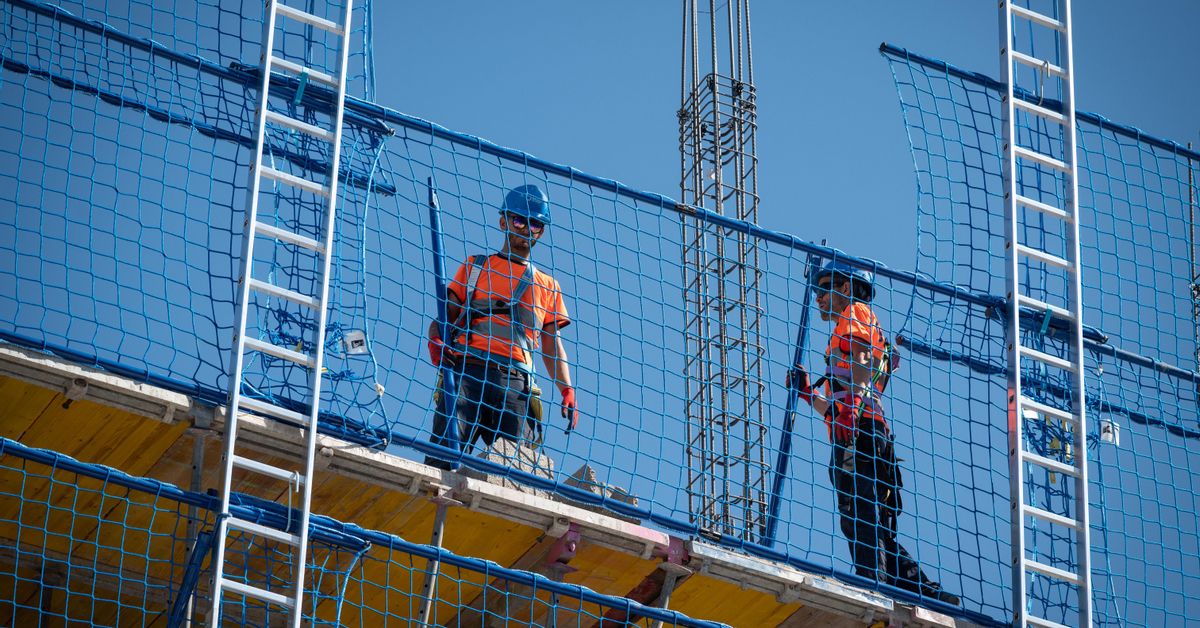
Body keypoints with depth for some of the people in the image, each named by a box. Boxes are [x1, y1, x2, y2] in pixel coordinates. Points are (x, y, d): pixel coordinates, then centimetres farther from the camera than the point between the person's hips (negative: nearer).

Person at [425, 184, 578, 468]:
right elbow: (446, 315, 17)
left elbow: (553, 345, 22)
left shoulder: (548, 286, 28)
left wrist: (567, 390, 6)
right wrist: (436, 341, -6)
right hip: (466, 369, -1)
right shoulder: (475, 266, 25)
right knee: (446, 450, -22)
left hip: (515, 381, 1)